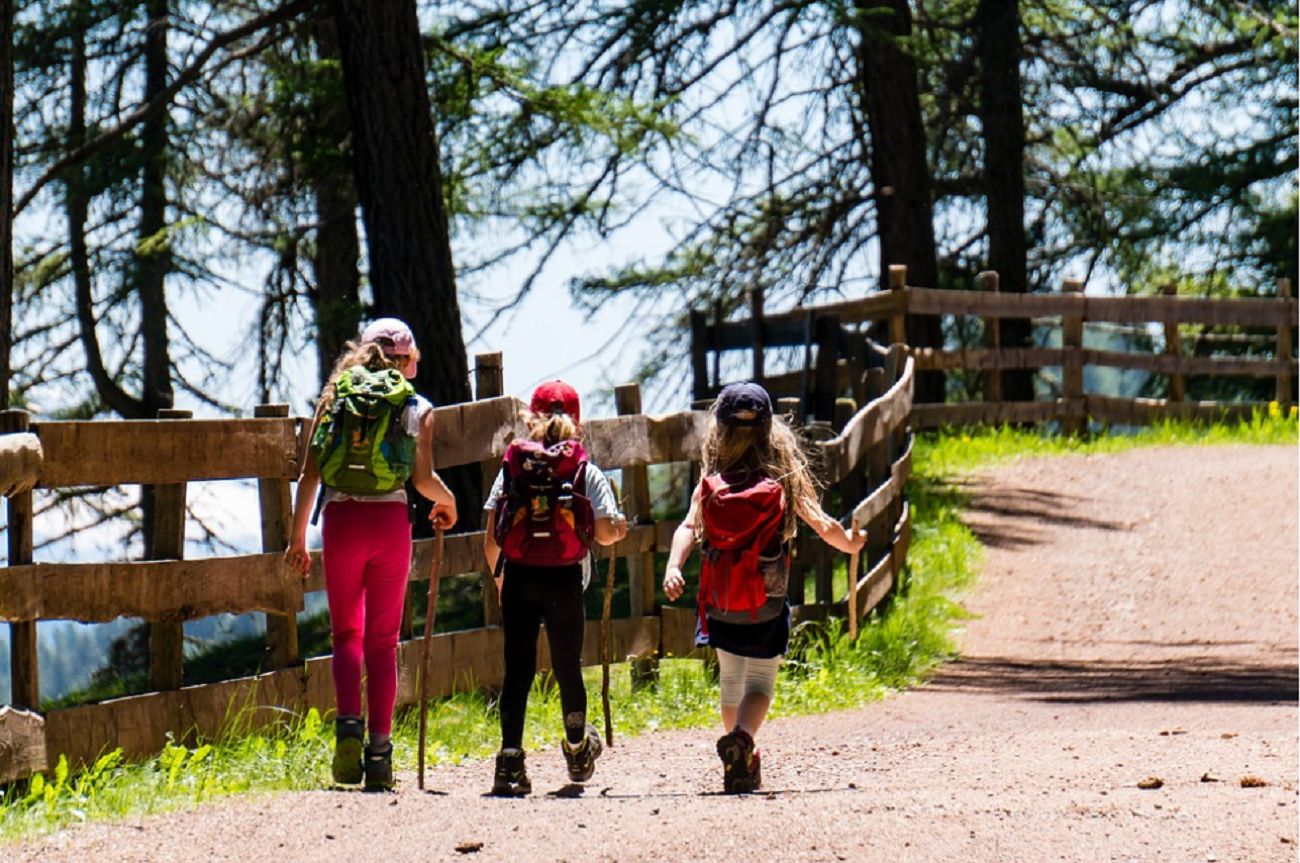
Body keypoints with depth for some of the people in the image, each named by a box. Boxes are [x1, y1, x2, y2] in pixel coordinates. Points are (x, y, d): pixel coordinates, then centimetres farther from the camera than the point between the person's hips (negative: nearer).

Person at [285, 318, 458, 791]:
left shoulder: (334, 397, 8)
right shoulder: (416, 408, 4)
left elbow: (309, 473, 3)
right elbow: (423, 479, -5)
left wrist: (298, 535, 7)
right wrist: (446, 502, 17)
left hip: (341, 521, 1)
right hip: (390, 522, -1)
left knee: (346, 633, 10)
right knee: (383, 639, 8)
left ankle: (349, 723, -14)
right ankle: (379, 746, 3)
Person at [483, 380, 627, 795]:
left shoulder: (512, 468, 5)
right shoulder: (587, 473, 0)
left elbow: (491, 538, 3)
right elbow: (605, 532, -6)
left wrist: (499, 576, 20)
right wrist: (619, 527, 18)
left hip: (518, 578, 1)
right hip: (564, 579, -1)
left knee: (518, 670, 1)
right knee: (567, 666, 16)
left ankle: (510, 760, -12)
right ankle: (577, 751, 35)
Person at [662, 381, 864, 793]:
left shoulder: (710, 487, -2)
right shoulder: (784, 484, -5)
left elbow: (688, 528, -16)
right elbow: (823, 526, -3)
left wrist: (673, 567, -26)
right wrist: (849, 543, 16)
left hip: (720, 607, 2)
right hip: (766, 606, -2)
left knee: (731, 680, 21)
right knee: (760, 682, 3)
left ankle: (744, 764, 28)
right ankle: (742, 736, -27)